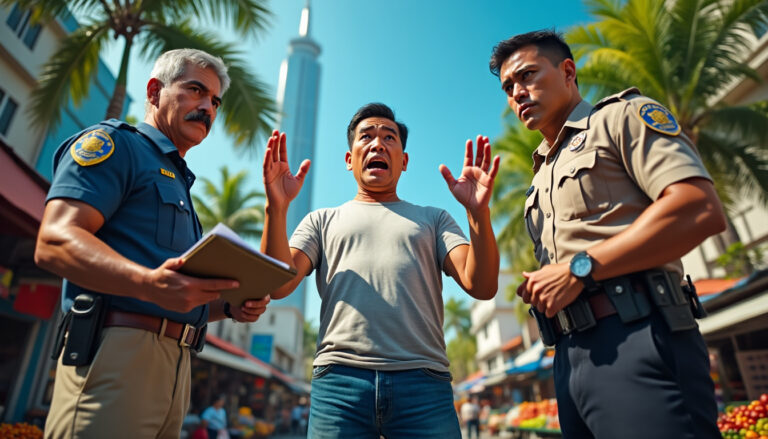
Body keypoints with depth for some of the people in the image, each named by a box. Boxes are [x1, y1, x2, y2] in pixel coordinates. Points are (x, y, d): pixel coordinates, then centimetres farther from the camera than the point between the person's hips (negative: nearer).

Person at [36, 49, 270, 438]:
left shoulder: (179, 183, 26)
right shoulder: (116, 143, 2)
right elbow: (54, 241, -14)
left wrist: (231, 306, 7)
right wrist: (147, 284, -30)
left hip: (175, 368, 8)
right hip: (118, 353, -8)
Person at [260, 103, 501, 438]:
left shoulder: (433, 219, 16)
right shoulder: (322, 221, 17)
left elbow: (481, 287, 4)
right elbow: (277, 286, 4)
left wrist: (478, 211, -11)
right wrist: (276, 208, -9)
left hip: (422, 382, 1)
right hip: (340, 380, 0)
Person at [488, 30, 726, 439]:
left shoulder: (623, 115, 4)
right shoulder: (543, 177, 23)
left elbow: (702, 210, -13)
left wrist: (580, 268, -15)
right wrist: (537, 289, 2)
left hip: (636, 341, -7)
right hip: (570, 357, 7)